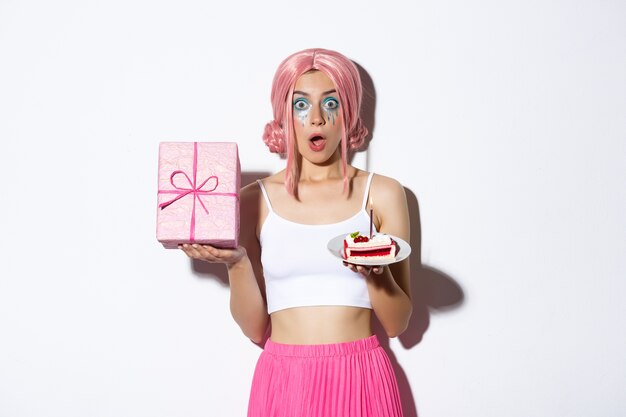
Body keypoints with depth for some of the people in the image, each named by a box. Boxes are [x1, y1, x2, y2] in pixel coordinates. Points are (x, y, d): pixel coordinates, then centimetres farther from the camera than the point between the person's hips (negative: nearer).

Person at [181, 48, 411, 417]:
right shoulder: (254, 199, 1)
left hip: (360, 379, 0)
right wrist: (235, 262, -15)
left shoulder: (382, 194, 0)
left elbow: (397, 324, 0)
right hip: (283, 379, 0)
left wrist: (376, 272, -18)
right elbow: (255, 328, 0)